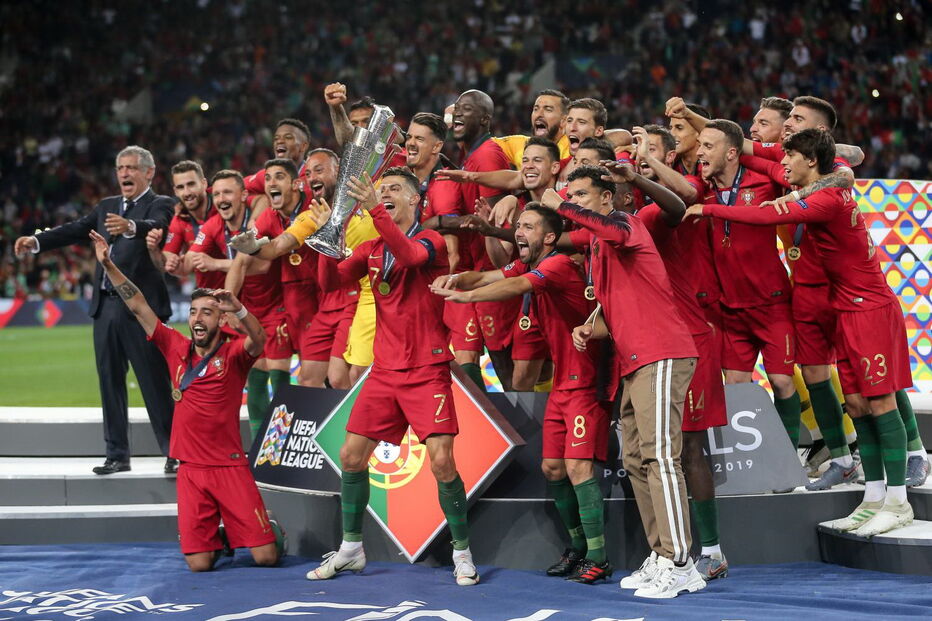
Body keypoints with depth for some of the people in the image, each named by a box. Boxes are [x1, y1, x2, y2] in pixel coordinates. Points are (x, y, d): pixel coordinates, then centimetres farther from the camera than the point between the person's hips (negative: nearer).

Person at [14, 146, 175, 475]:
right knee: (110, 384, 9)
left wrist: (130, 226, -45)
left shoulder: (160, 204, -2)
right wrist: (36, 242, -7)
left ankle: (174, 452, 3)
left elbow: (156, 226, -23)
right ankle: (117, 454, 16)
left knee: (155, 383, -4)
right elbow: (75, 230, 9)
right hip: (106, 307, 7)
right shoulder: (107, 207, 18)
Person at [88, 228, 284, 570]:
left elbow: (258, 340, -25)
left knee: (266, 558, -8)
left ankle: (268, 528, 27)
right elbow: (138, 307, 9)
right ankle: (218, 538, 28)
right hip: (191, 470, 3)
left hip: (230, 467, -3)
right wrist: (108, 265, 4)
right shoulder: (177, 349, 7)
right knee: (198, 564, -6)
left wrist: (238, 309, -44)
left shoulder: (233, 354, -3)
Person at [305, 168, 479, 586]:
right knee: (351, 455, 3)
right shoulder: (372, 249, 12)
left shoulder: (431, 241, -5)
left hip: (427, 371, -5)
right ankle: (351, 549, 18)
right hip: (385, 371, 6)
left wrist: (376, 210, -38)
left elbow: (410, 256, -28)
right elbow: (330, 282, 2)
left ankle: (462, 553, -1)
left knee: (441, 460, -15)